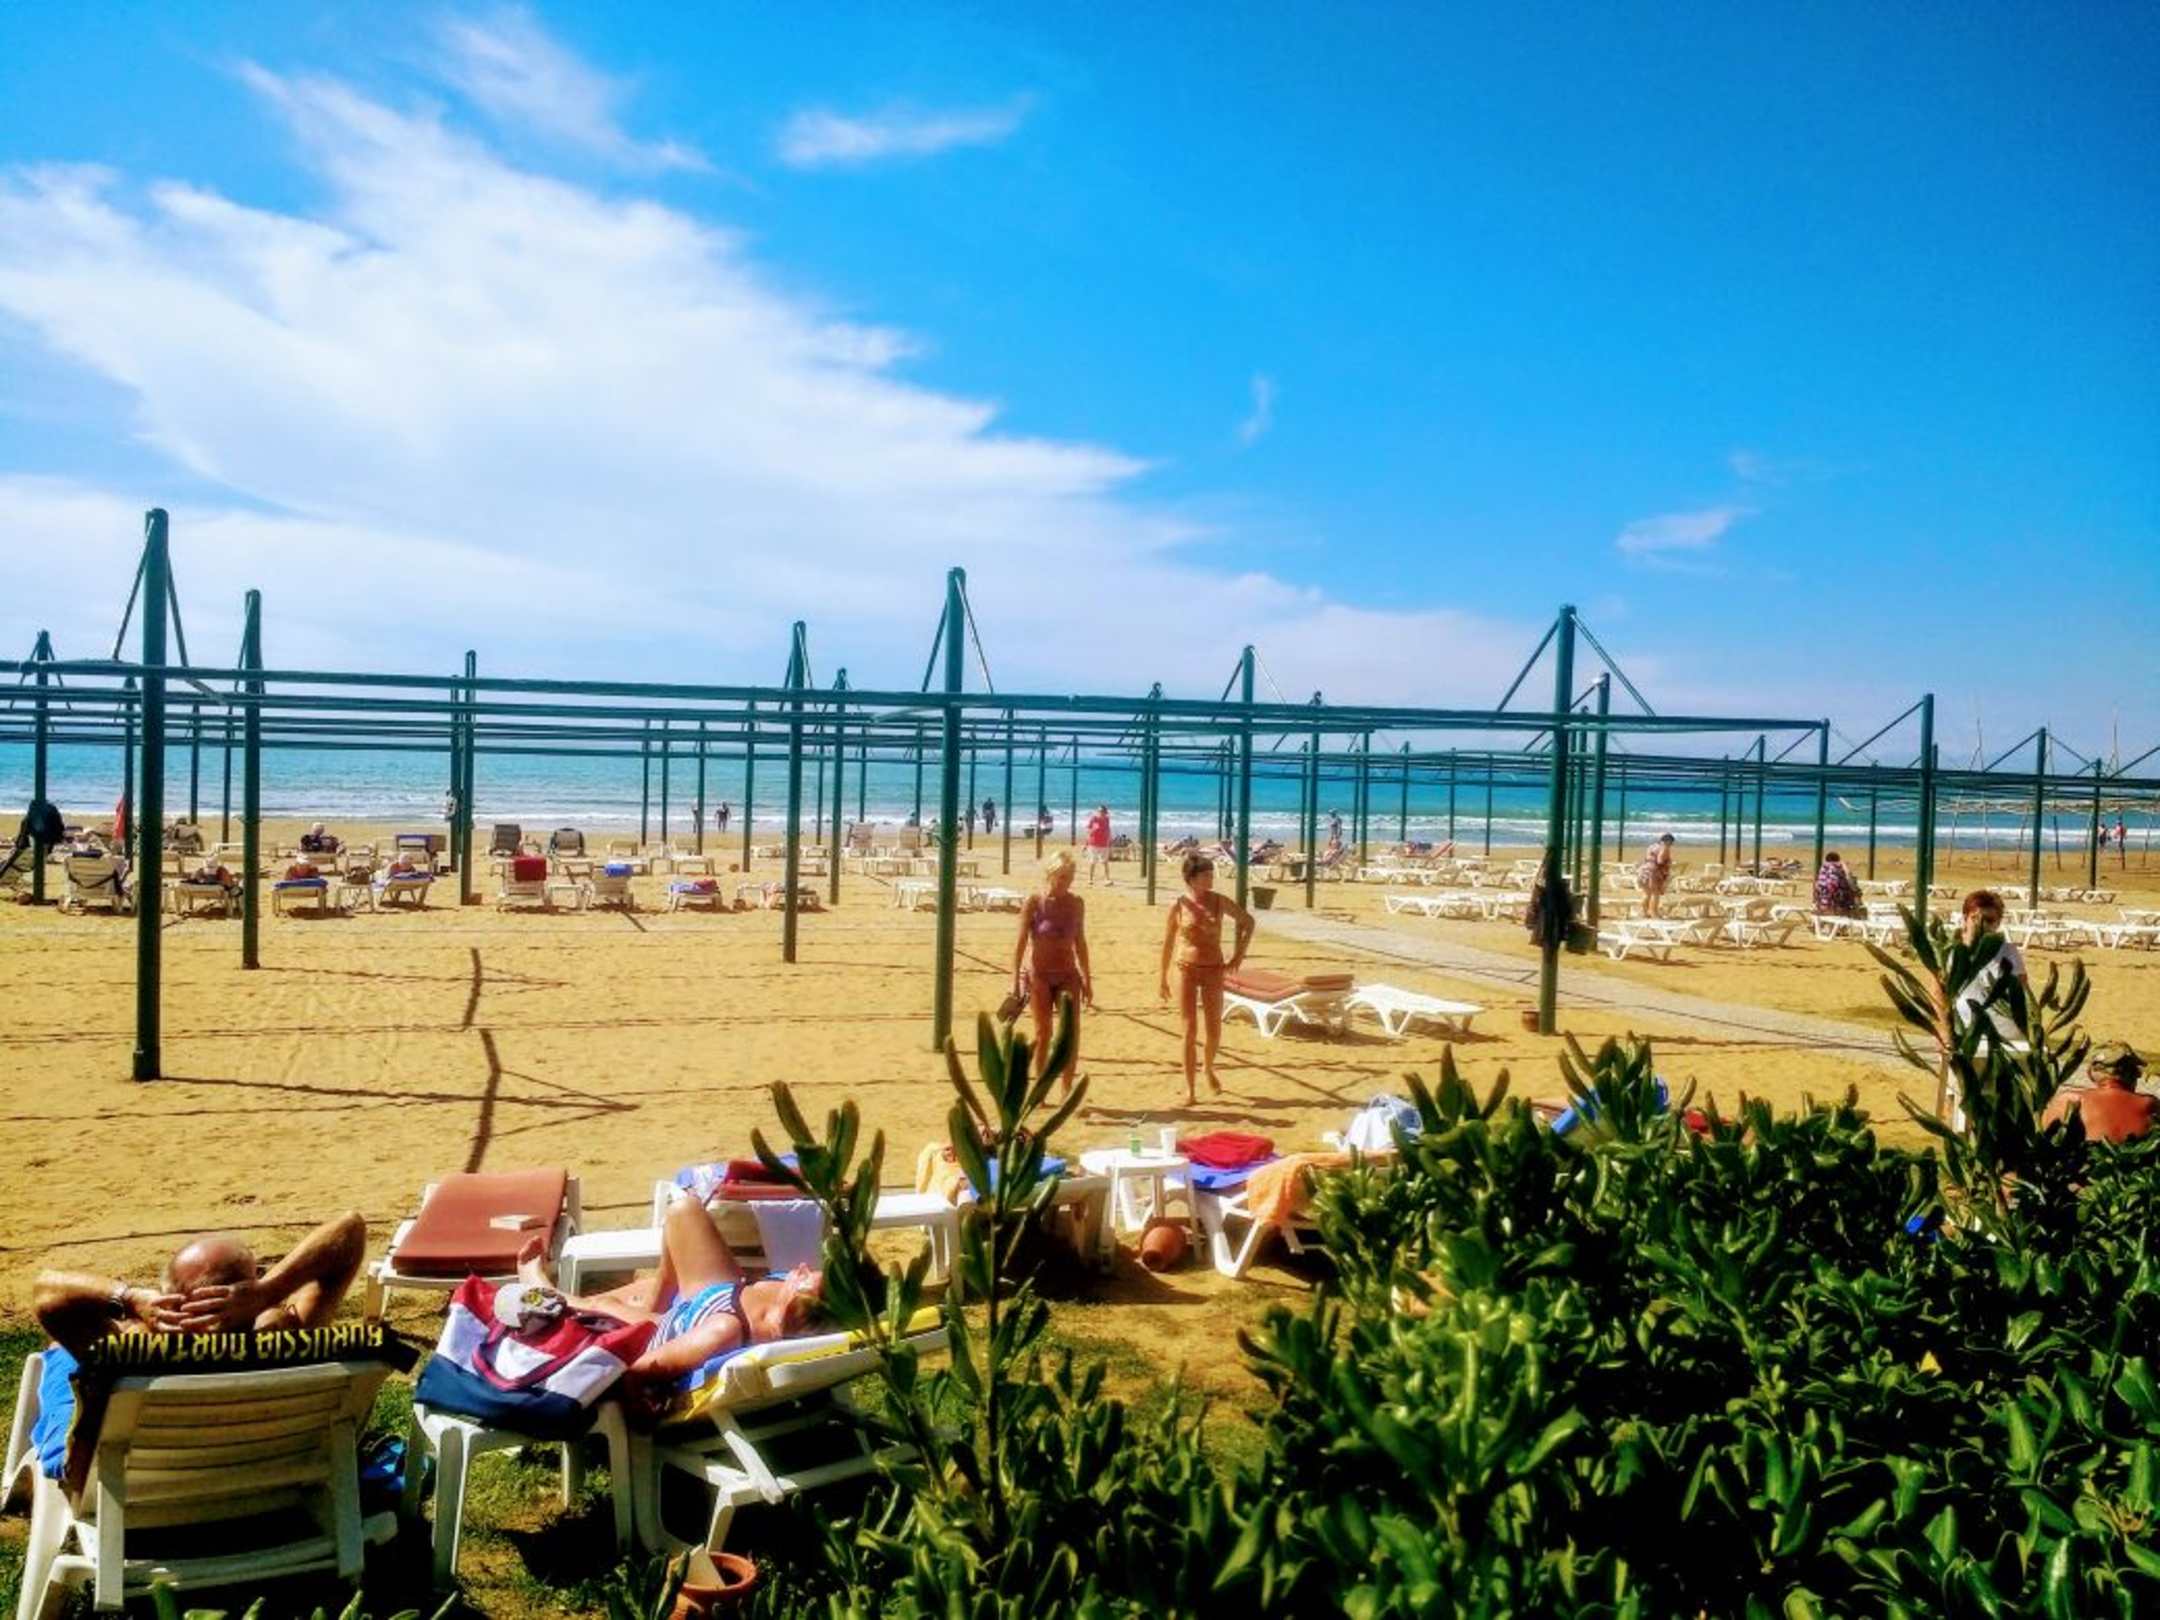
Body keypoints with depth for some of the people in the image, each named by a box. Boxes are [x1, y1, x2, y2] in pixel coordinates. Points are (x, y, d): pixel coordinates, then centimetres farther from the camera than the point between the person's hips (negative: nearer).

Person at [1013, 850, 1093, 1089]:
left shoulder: (1077, 903, 3)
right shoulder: (1034, 903, -8)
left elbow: (1080, 943, 11)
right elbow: (1021, 942, -6)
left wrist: (1087, 980, 12)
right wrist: (1016, 979, -10)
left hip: (1068, 975, 3)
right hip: (1039, 975, -3)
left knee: (1072, 1034, -5)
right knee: (1043, 1033, 2)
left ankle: (1067, 1090, 5)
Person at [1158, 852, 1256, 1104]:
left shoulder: (1219, 902, -2)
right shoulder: (1178, 905, -6)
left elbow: (1248, 922, 11)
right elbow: (1167, 943, 2)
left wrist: (1238, 956, 6)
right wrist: (1163, 979, 4)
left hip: (1214, 970, 2)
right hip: (1186, 970, -2)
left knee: (1214, 1031, 5)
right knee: (1190, 1031, -1)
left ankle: (1209, 1067, 36)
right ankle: (1189, 1087, 8)